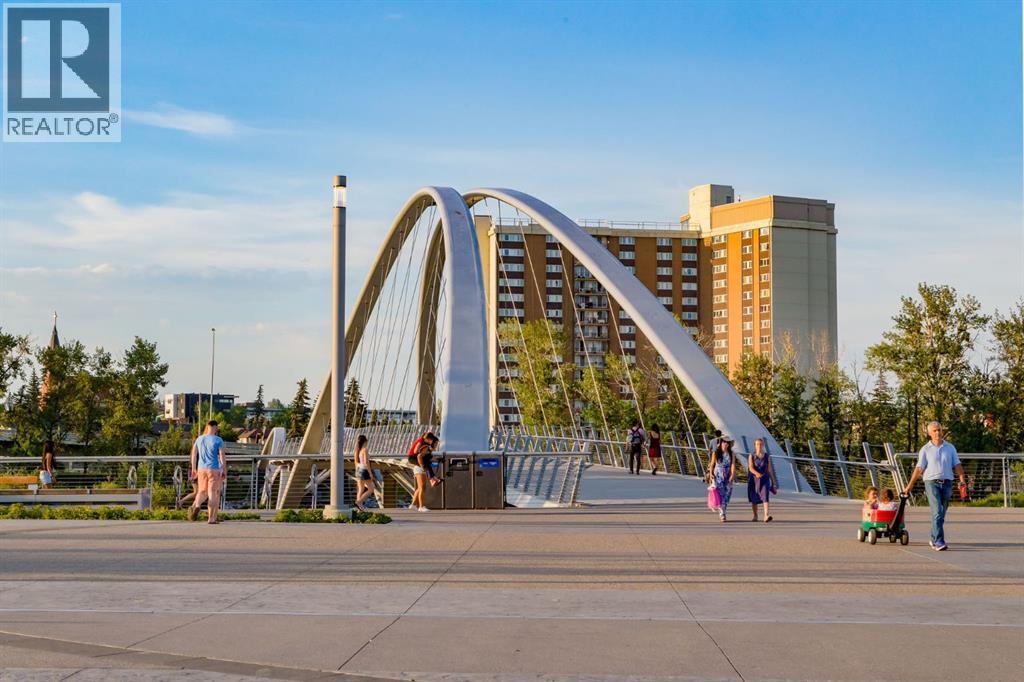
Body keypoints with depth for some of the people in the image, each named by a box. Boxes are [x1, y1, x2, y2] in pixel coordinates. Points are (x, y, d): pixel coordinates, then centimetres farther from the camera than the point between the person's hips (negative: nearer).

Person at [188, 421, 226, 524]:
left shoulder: (199, 439, 7)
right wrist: (224, 471, -4)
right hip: (214, 469, -4)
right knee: (213, 493, 2)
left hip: (201, 469, 4)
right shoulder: (218, 440, -6)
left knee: (202, 492, 14)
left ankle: (196, 505, -18)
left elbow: (194, 454, 9)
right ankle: (211, 518, 1)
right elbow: (222, 457, -9)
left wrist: (194, 469, 17)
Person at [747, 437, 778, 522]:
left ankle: (766, 515, -31)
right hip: (754, 479, 1)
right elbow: (750, 467, -13)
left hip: (764, 479, -1)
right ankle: (755, 516, 28)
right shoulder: (751, 456, 1)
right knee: (754, 499, 10)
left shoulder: (767, 456, 5)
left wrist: (773, 482, 10)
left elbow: (770, 469, 9)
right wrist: (756, 473, -34)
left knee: (765, 496, -18)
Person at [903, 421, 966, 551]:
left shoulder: (950, 448, 11)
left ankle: (934, 539, 26)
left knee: (941, 514, 10)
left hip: (947, 483, 3)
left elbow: (957, 465, 7)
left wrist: (962, 479, -8)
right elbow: (919, 468, 1)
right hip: (932, 482, -3)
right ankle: (939, 542, -20)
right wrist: (910, 485, -3)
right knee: (937, 513, -15)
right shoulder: (926, 449, 3)